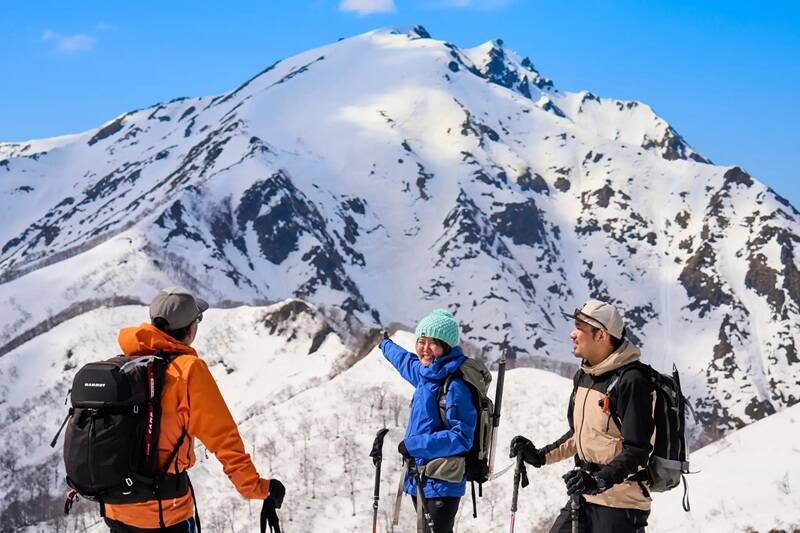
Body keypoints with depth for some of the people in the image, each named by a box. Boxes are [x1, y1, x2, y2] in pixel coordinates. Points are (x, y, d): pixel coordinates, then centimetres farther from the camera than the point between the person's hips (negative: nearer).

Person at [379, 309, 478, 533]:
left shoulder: (455, 386, -17)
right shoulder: (426, 374, 9)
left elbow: (462, 437, -21)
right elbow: (407, 361, 33)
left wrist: (414, 445, -20)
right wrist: (386, 345, 53)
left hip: (442, 483, -9)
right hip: (420, 480, 9)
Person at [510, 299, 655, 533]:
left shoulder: (630, 381, -18)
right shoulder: (583, 375, 10)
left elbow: (637, 450, -21)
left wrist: (599, 481, -30)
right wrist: (541, 456, 14)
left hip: (619, 503, -9)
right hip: (584, 497, 9)